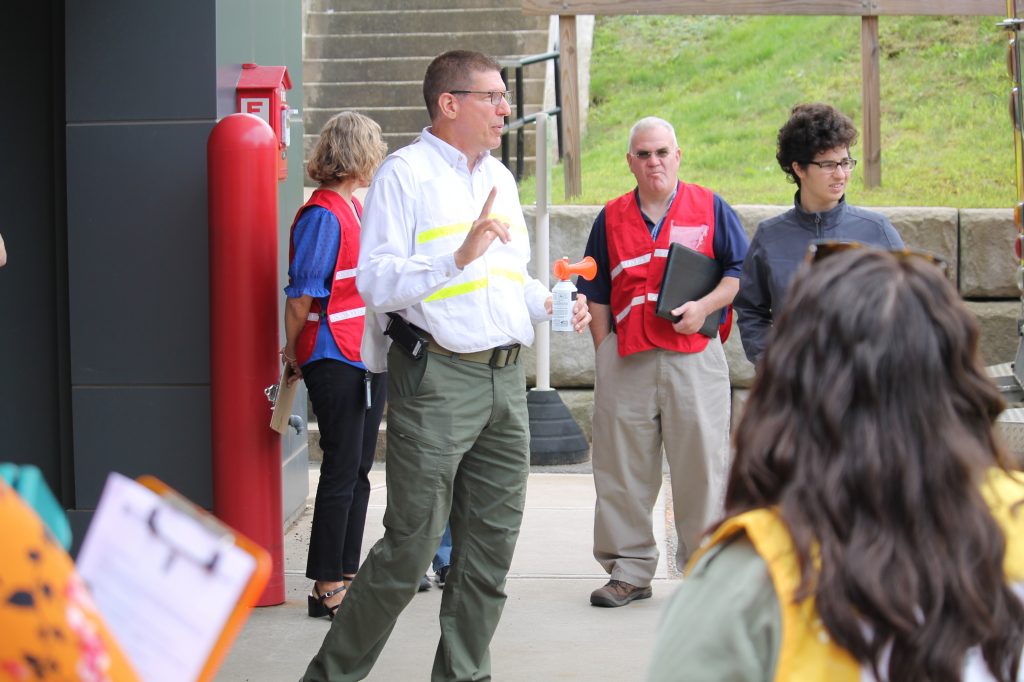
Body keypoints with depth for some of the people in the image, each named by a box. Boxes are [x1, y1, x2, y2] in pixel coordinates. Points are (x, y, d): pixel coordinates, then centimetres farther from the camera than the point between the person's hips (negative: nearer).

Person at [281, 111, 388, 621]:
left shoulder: (353, 209, 15)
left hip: (367, 357, 9)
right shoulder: (323, 214, -15)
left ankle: (347, 575, 20)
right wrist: (294, 352, -5)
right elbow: (302, 294, -15)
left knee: (357, 471, 12)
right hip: (335, 360, -9)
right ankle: (325, 588, 2)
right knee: (341, 472, -5)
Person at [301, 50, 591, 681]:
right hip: (436, 376, -7)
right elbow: (377, 282, -13)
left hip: (506, 376, 7)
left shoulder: (499, 178, 18)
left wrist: (553, 303, 9)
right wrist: (459, 257, -23)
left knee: (492, 544, 9)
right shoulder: (406, 174, -5)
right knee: (410, 547, -6)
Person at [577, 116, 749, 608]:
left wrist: (704, 307, -10)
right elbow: (595, 294, 16)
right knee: (623, 469, 3)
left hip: (694, 357, -2)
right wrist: (605, 353, 8)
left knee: (701, 465, -1)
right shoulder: (611, 218, 13)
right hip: (626, 360, 2)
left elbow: (741, 272, 5)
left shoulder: (710, 208, 7)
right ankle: (629, 570, 12)